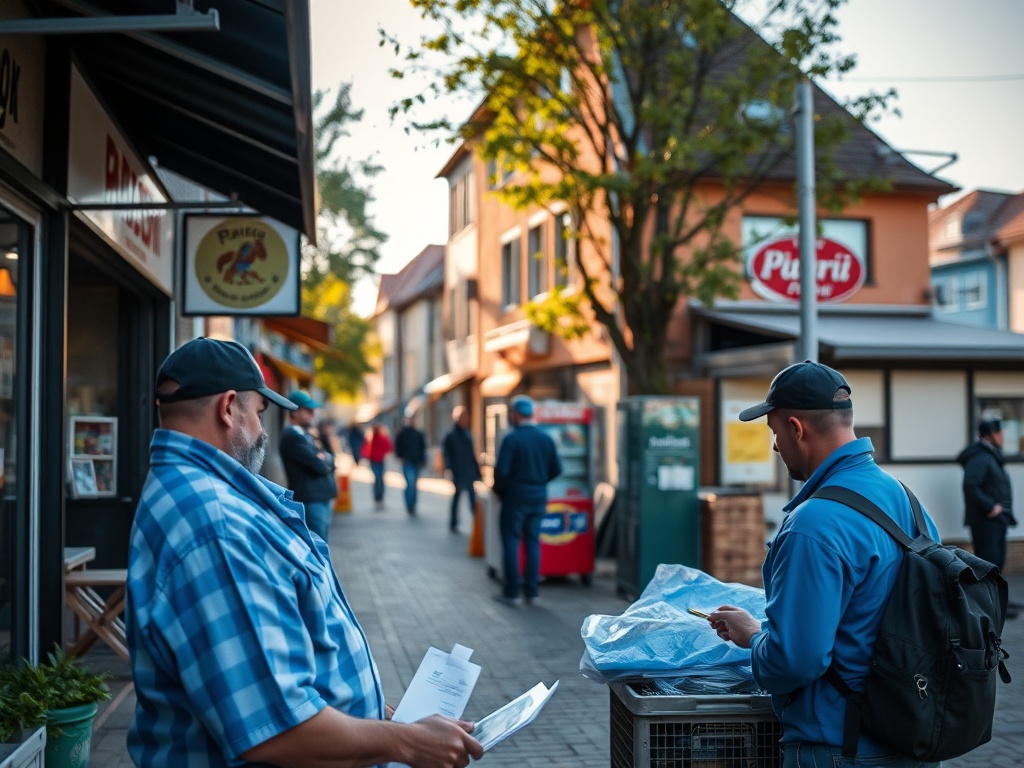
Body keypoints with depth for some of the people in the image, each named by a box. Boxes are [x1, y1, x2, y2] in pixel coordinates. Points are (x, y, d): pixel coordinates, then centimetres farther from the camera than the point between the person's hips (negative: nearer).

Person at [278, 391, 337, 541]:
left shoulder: (306, 433, 16)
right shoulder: (292, 436, -15)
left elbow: (330, 459, 13)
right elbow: (319, 465, -19)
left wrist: (324, 459, -7)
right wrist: (327, 460, 1)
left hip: (322, 499, 10)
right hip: (311, 501, -10)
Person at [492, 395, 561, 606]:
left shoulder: (511, 439, -13)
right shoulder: (546, 439, 3)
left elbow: (502, 470, -17)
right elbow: (556, 469, 5)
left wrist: (499, 490, 1)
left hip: (515, 498, -5)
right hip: (539, 498, 5)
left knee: (511, 543, 3)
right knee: (533, 543, 10)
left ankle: (511, 593, 4)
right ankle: (531, 592, 12)